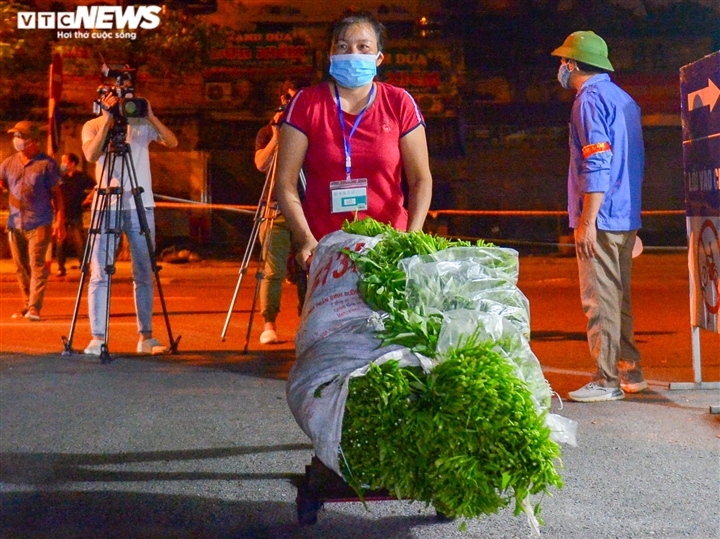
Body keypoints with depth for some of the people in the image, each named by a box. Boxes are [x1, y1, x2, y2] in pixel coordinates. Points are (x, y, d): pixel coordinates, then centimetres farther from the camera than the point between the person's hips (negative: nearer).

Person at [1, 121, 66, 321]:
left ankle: (34, 308, -12)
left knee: (36, 265, -10)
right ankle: (26, 306, 17)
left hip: (39, 224, -5)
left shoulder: (46, 164, -1)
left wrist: (60, 222, -6)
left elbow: (56, 194, 0)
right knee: (21, 267, 9)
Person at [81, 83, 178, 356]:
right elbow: (91, 154, -12)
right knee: (100, 274, -6)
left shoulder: (142, 124, 10)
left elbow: (172, 142, -4)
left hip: (141, 206, 2)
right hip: (106, 206, -2)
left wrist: (151, 117, -15)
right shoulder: (93, 126, 7)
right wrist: (108, 120, -16)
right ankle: (98, 338, -6)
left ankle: (146, 336, 9)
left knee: (144, 275, 4)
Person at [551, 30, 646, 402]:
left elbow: (597, 165, -19)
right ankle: (629, 372, 21)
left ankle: (607, 382, -5)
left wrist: (587, 221, -20)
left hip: (600, 218, -9)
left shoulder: (590, 99, -10)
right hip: (626, 218, 9)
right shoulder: (624, 99, 18)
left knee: (600, 300, -6)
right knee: (619, 298, 15)